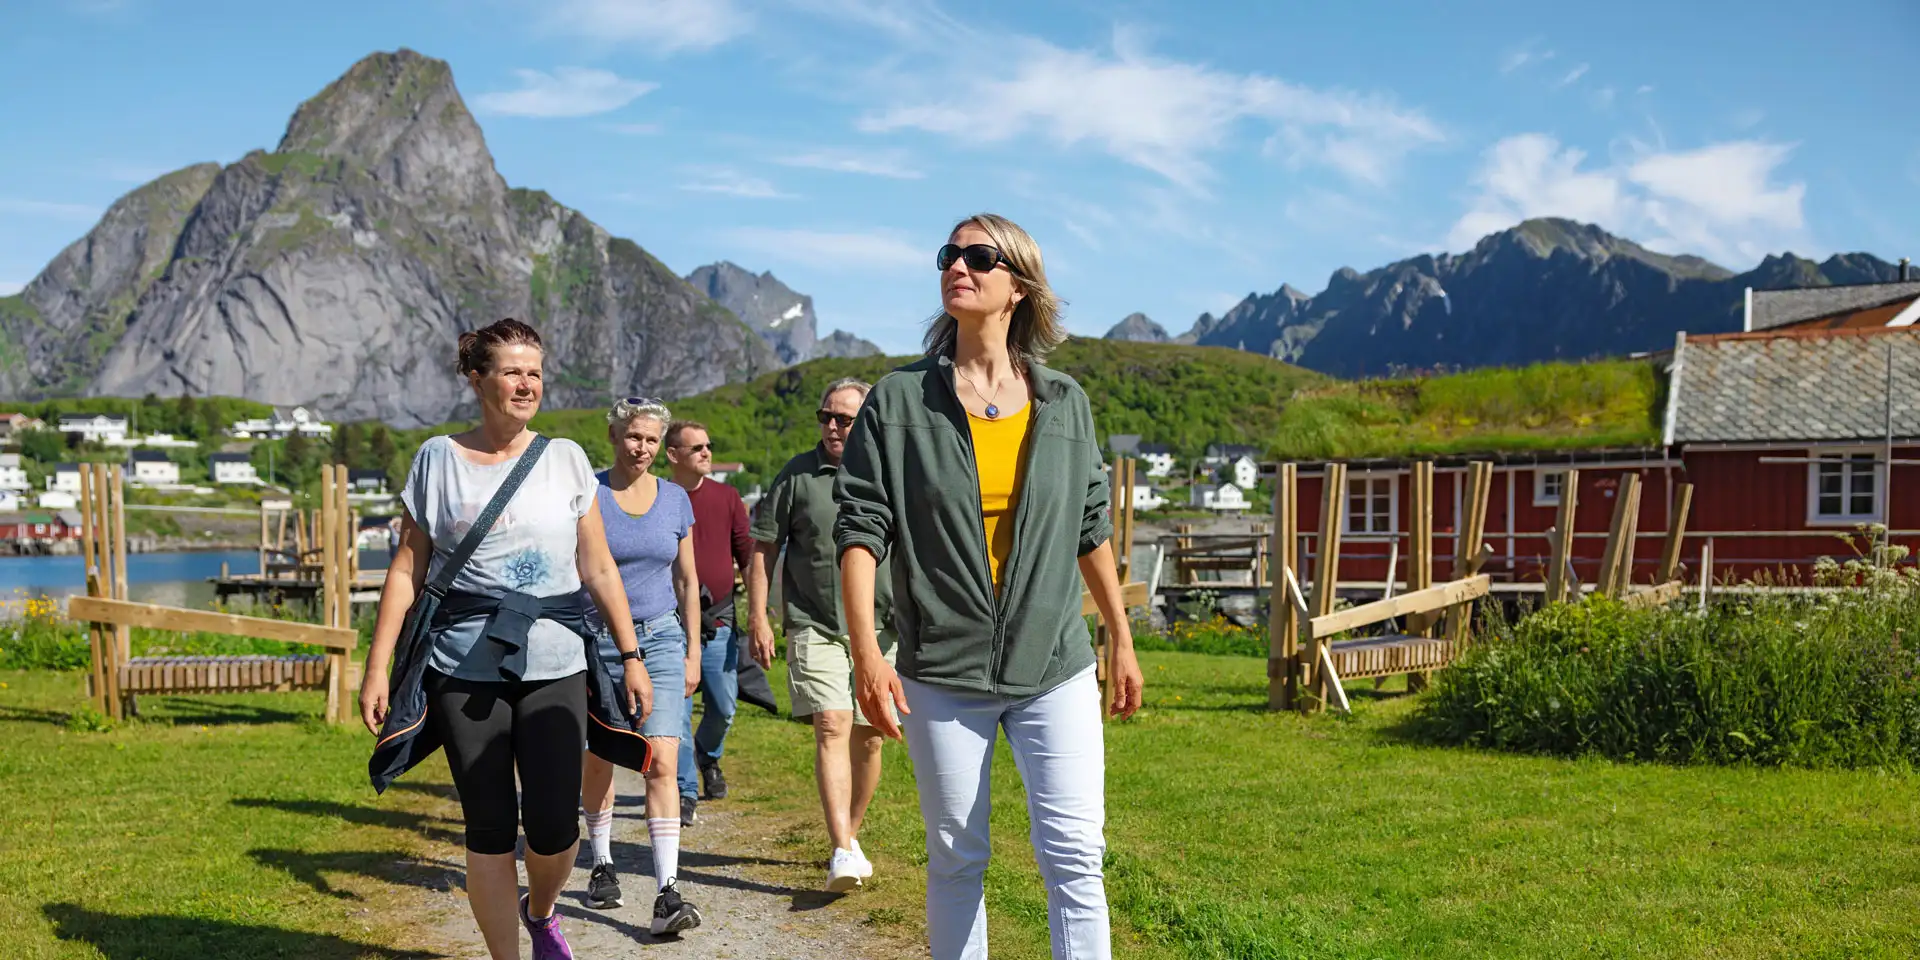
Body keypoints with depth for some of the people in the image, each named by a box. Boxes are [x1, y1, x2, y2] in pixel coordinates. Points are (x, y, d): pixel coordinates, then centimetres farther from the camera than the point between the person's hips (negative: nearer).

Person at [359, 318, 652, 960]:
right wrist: (377, 666, 0)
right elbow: (406, 570, 4)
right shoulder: (438, 460, 3)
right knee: (489, 828, 3)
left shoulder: (566, 459, 6)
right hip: (464, 670, 0)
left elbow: (598, 569, 8)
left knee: (553, 825, -4)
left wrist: (631, 656, 5)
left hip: (554, 666, 1)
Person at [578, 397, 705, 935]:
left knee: (661, 762, -10)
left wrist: (693, 651, 8)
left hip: (661, 638, 1)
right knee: (599, 759, 11)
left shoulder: (675, 499, 5)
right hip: (598, 640, -1)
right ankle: (602, 865, 32)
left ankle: (667, 894, -13)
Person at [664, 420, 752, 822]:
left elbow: (746, 552, 10)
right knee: (677, 710, -3)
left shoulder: (727, 497, 6)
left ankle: (708, 755, 39)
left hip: (720, 621, 3)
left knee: (724, 707, 8)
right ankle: (685, 792, 7)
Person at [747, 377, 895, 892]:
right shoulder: (798, 474, 2)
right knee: (832, 727, -16)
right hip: (814, 626, -2)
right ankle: (842, 852, -18)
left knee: (868, 737, 8)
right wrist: (757, 617, 1)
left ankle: (850, 833, 28)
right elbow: (763, 546, 6)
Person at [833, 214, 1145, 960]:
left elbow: (1090, 530, 14)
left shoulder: (1065, 403, 6)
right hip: (942, 675, -1)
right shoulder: (899, 401, 0)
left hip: (1055, 671, 1)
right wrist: (866, 653, -15)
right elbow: (860, 528, -5)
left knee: (1075, 856, -5)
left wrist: (1122, 641, 17)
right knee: (956, 859, 9)